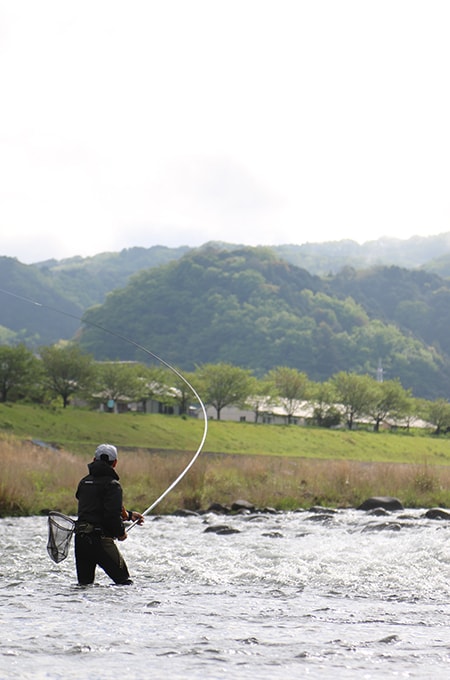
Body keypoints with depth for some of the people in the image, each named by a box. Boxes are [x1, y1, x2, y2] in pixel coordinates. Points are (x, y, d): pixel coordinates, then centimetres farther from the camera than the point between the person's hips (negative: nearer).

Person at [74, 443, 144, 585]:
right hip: (100, 539, -7)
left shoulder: (84, 482, 16)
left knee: (84, 584, 12)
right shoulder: (112, 484, -8)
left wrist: (129, 515, 30)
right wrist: (121, 532, 1)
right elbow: (112, 515, -18)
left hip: (80, 537, 7)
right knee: (124, 580, -5)